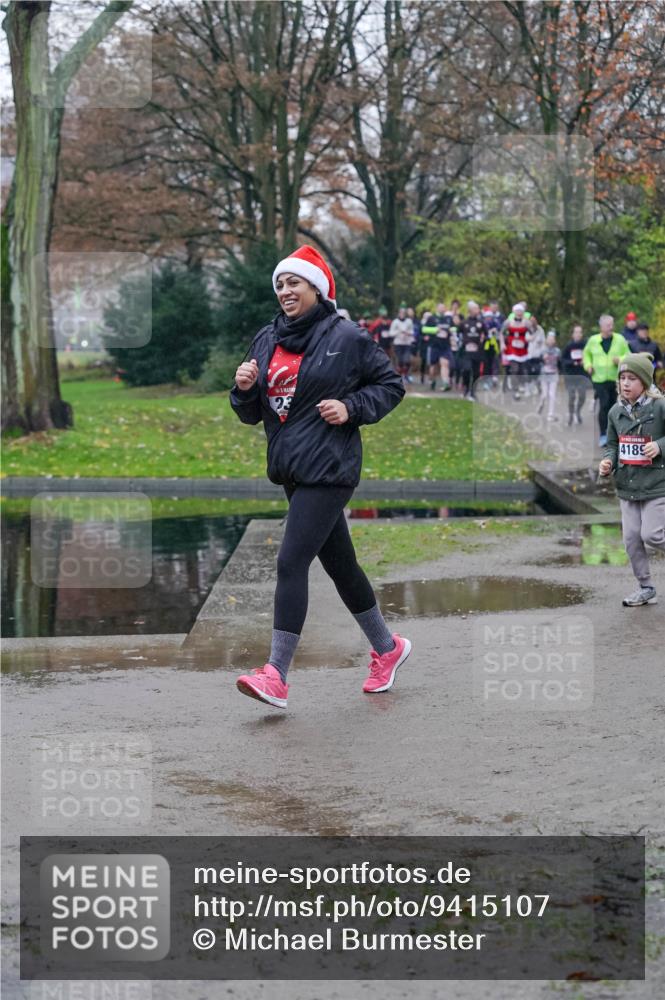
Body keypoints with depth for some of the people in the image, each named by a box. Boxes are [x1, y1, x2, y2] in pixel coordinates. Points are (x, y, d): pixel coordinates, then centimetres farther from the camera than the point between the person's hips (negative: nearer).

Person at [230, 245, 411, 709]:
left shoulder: (347, 337, -6)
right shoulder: (266, 341, 11)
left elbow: (391, 384, 1)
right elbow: (251, 414, 16)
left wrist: (351, 408, -13)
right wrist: (245, 388, -5)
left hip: (329, 469, -7)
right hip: (291, 470, 7)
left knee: (292, 562, -15)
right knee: (339, 563, 16)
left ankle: (276, 674, -15)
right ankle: (387, 647, 33)